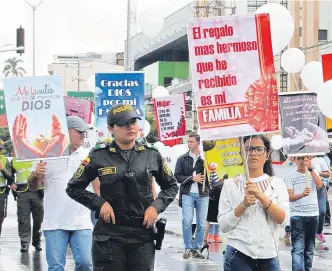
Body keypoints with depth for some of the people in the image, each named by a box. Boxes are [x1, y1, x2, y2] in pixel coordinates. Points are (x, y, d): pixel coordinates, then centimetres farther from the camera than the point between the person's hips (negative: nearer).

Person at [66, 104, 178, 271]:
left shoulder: (152, 155, 4)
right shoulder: (99, 157, -2)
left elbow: (171, 186, 17)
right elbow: (73, 188, 6)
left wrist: (156, 206, -1)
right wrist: (99, 203, -8)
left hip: (143, 235, 2)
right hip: (109, 236, -2)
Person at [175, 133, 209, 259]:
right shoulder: (182, 159, 7)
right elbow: (177, 176, 2)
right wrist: (192, 178, -9)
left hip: (202, 194, 0)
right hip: (187, 194, 0)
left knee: (201, 224, 2)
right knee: (187, 221, -9)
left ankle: (197, 249, 11)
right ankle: (188, 248, 1)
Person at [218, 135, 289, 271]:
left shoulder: (277, 183, 5)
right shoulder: (231, 184, 2)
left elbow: (283, 220, -7)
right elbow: (223, 226, -3)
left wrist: (261, 196, -16)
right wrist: (243, 205, -16)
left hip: (269, 257, 1)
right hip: (238, 255, -1)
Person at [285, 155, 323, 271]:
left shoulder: (314, 172, 8)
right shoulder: (291, 177, 0)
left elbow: (320, 186, -11)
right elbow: (290, 197, -6)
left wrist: (311, 169, -16)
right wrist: (302, 194, -25)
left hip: (313, 215, 3)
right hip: (297, 216, -3)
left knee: (309, 248, 11)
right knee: (298, 248, -12)